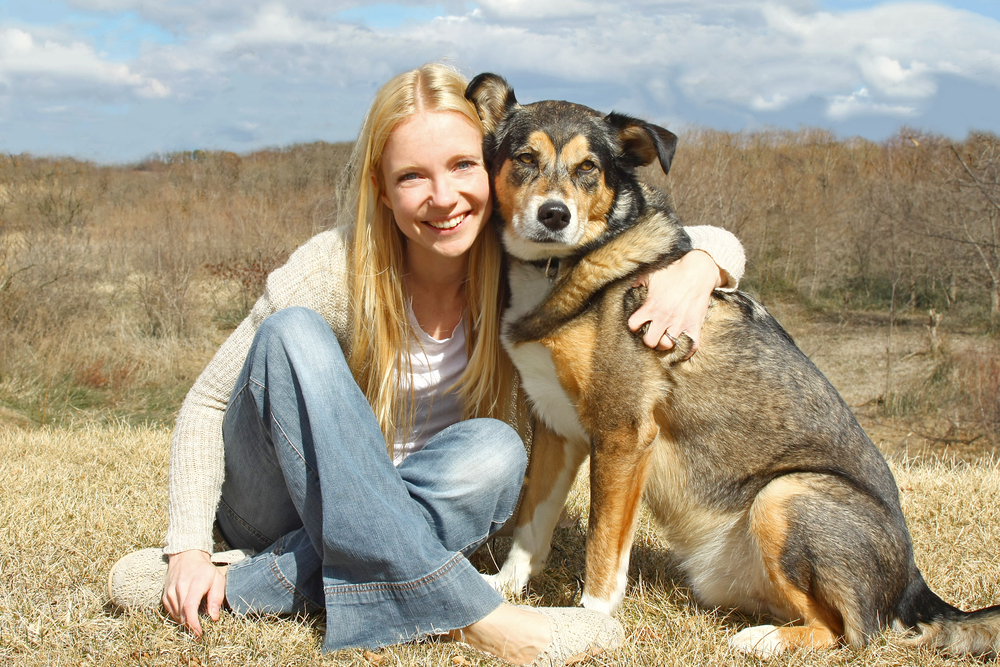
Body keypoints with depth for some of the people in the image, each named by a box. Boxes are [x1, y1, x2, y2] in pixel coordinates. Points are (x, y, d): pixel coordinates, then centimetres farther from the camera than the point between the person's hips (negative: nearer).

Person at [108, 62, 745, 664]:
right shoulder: (335, 267, -20)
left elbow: (716, 242, -6)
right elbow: (208, 402, -11)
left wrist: (696, 268, -30)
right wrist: (189, 546, -20)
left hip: (413, 515, 2)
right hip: (283, 504, -1)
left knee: (496, 450, -30)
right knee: (294, 333, -29)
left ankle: (248, 585, -28)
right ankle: (469, 613, -36)